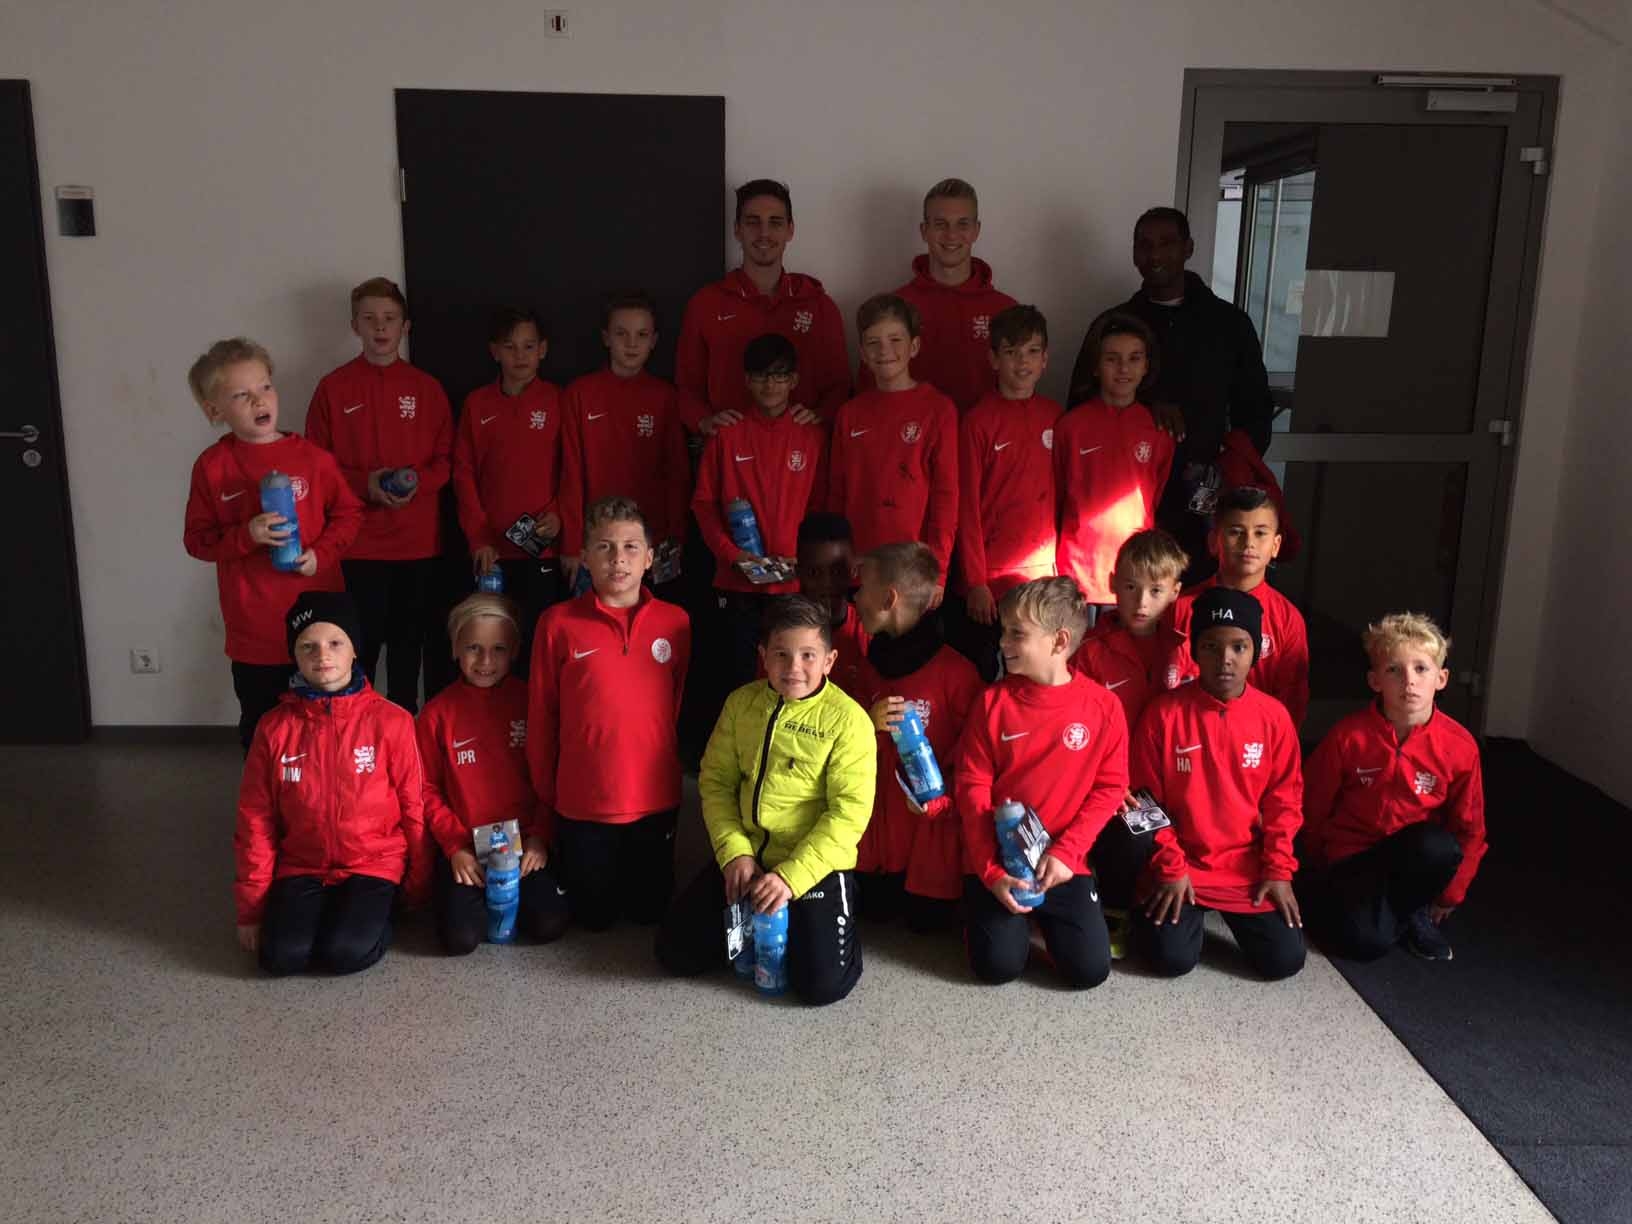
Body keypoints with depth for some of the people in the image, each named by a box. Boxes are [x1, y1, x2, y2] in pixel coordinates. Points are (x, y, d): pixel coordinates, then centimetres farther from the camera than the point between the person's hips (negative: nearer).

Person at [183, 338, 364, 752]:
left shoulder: (312, 458, -4)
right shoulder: (212, 466, -5)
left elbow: (349, 512, 5)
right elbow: (196, 540, -2)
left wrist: (321, 553, -12)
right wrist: (245, 536, -20)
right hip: (255, 632, 0)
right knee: (260, 732, 15)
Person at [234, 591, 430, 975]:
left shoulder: (390, 720, -9)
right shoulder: (274, 727, -3)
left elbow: (414, 807, -1)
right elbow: (255, 820, 3)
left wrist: (418, 890, 4)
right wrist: (251, 908, 5)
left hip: (373, 863, -2)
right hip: (301, 868, 2)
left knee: (345, 953, -23)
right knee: (282, 956, -19)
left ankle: (377, 912, 10)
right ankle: (323, 913, 14)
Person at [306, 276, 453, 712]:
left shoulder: (427, 388, 5)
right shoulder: (333, 388, 0)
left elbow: (446, 458, 8)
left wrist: (418, 482, -12)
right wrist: (364, 484, -15)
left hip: (417, 541, 2)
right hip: (358, 542, -2)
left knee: (408, 642, 11)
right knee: (361, 645, -3)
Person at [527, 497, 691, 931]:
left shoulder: (675, 622, -3)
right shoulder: (558, 624, -8)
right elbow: (541, 719, 0)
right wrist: (545, 799, 5)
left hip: (655, 799, 2)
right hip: (582, 802, -1)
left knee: (649, 911, 15)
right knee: (593, 916, 15)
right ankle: (564, 862, 43)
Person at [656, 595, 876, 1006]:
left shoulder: (848, 719, -14)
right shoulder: (741, 703, 1)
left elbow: (849, 812, -17)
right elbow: (715, 781, 3)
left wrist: (791, 876, -22)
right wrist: (734, 852, -10)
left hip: (816, 866, -4)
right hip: (745, 858, 4)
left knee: (822, 984, -14)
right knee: (677, 954, 0)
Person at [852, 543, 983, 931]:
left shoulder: (956, 672, -18)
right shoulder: (867, 664, 3)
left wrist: (941, 796, -22)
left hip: (933, 824, -5)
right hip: (875, 816, 6)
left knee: (928, 919, 3)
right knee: (873, 907, 10)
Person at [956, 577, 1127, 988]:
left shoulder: (1102, 706, -7)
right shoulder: (993, 701, -6)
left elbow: (1109, 787, -3)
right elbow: (972, 787, -6)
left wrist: (1065, 852, -14)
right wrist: (991, 870, -14)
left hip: (1064, 863, 0)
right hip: (997, 861, 0)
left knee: (1090, 969, -9)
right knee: (998, 965, -10)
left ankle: (1048, 916, 22)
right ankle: (981, 905, 22)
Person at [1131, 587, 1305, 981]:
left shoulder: (1274, 716, -4)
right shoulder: (1164, 712, -11)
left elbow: (1284, 800, 3)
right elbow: (1147, 800, -5)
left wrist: (1278, 870, -3)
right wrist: (1170, 868, -9)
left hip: (1249, 867, 2)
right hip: (1179, 865, -2)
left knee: (1284, 960, -8)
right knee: (1172, 958, -16)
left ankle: (1232, 914, 22)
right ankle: (1190, 912, 17)